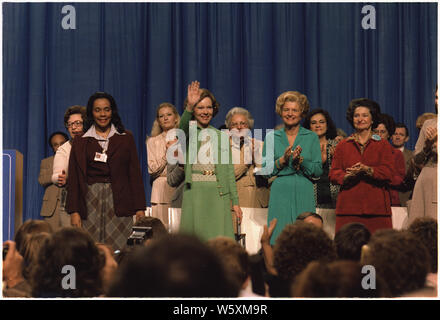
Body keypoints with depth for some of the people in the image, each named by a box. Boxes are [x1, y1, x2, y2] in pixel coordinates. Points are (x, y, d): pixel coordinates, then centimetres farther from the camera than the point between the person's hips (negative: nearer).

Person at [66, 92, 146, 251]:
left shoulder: (126, 138, 11)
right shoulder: (80, 142, 11)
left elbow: (135, 173, 8)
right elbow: (73, 179, 8)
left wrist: (140, 208, 0)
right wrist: (74, 211, -1)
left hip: (119, 202, 0)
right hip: (90, 202, 0)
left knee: (119, 250, -9)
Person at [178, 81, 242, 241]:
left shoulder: (221, 136, 15)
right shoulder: (188, 132, 7)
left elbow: (229, 171, 13)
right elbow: (184, 126, -20)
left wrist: (235, 201, 8)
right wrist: (189, 107, -40)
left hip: (218, 194, 2)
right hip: (194, 193, -2)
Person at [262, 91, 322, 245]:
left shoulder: (312, 137, 7)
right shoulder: (271, 137, 9)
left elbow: (318, 171, 2)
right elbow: (266, 171, 4)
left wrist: (300, 161, -14)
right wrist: (282, 159, -11)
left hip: (304, 193, 0)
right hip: (280, 193, 0)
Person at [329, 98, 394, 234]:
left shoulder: (383, 145, 13)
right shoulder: (343, 145, 16)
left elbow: (388, 173, 1)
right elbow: (333, 174, 8)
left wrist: (367, 170, -16)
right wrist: (348, 176, -13)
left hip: (376, 207, -1)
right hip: (349, 207, 1)